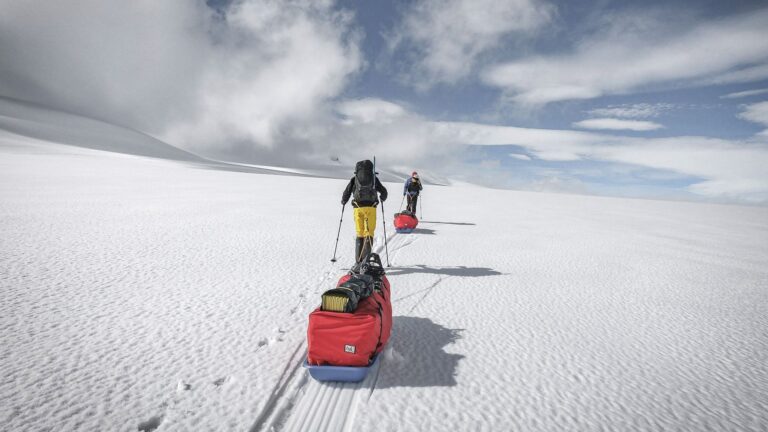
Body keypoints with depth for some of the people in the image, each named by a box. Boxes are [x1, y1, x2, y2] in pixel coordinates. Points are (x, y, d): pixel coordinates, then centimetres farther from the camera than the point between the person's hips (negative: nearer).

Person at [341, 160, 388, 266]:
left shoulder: (354, 179, 10)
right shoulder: (374, 178, 11)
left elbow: (346, 193, 7)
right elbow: (384, 192, 15)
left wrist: (343, 202, 27)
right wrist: (383, 198, 36)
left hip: (358, 208, 1)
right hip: (371, 207, -1)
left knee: (359, 233, 9)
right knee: (369, 233, 4)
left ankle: (359, 261, 6)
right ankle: (366, 258, -8)